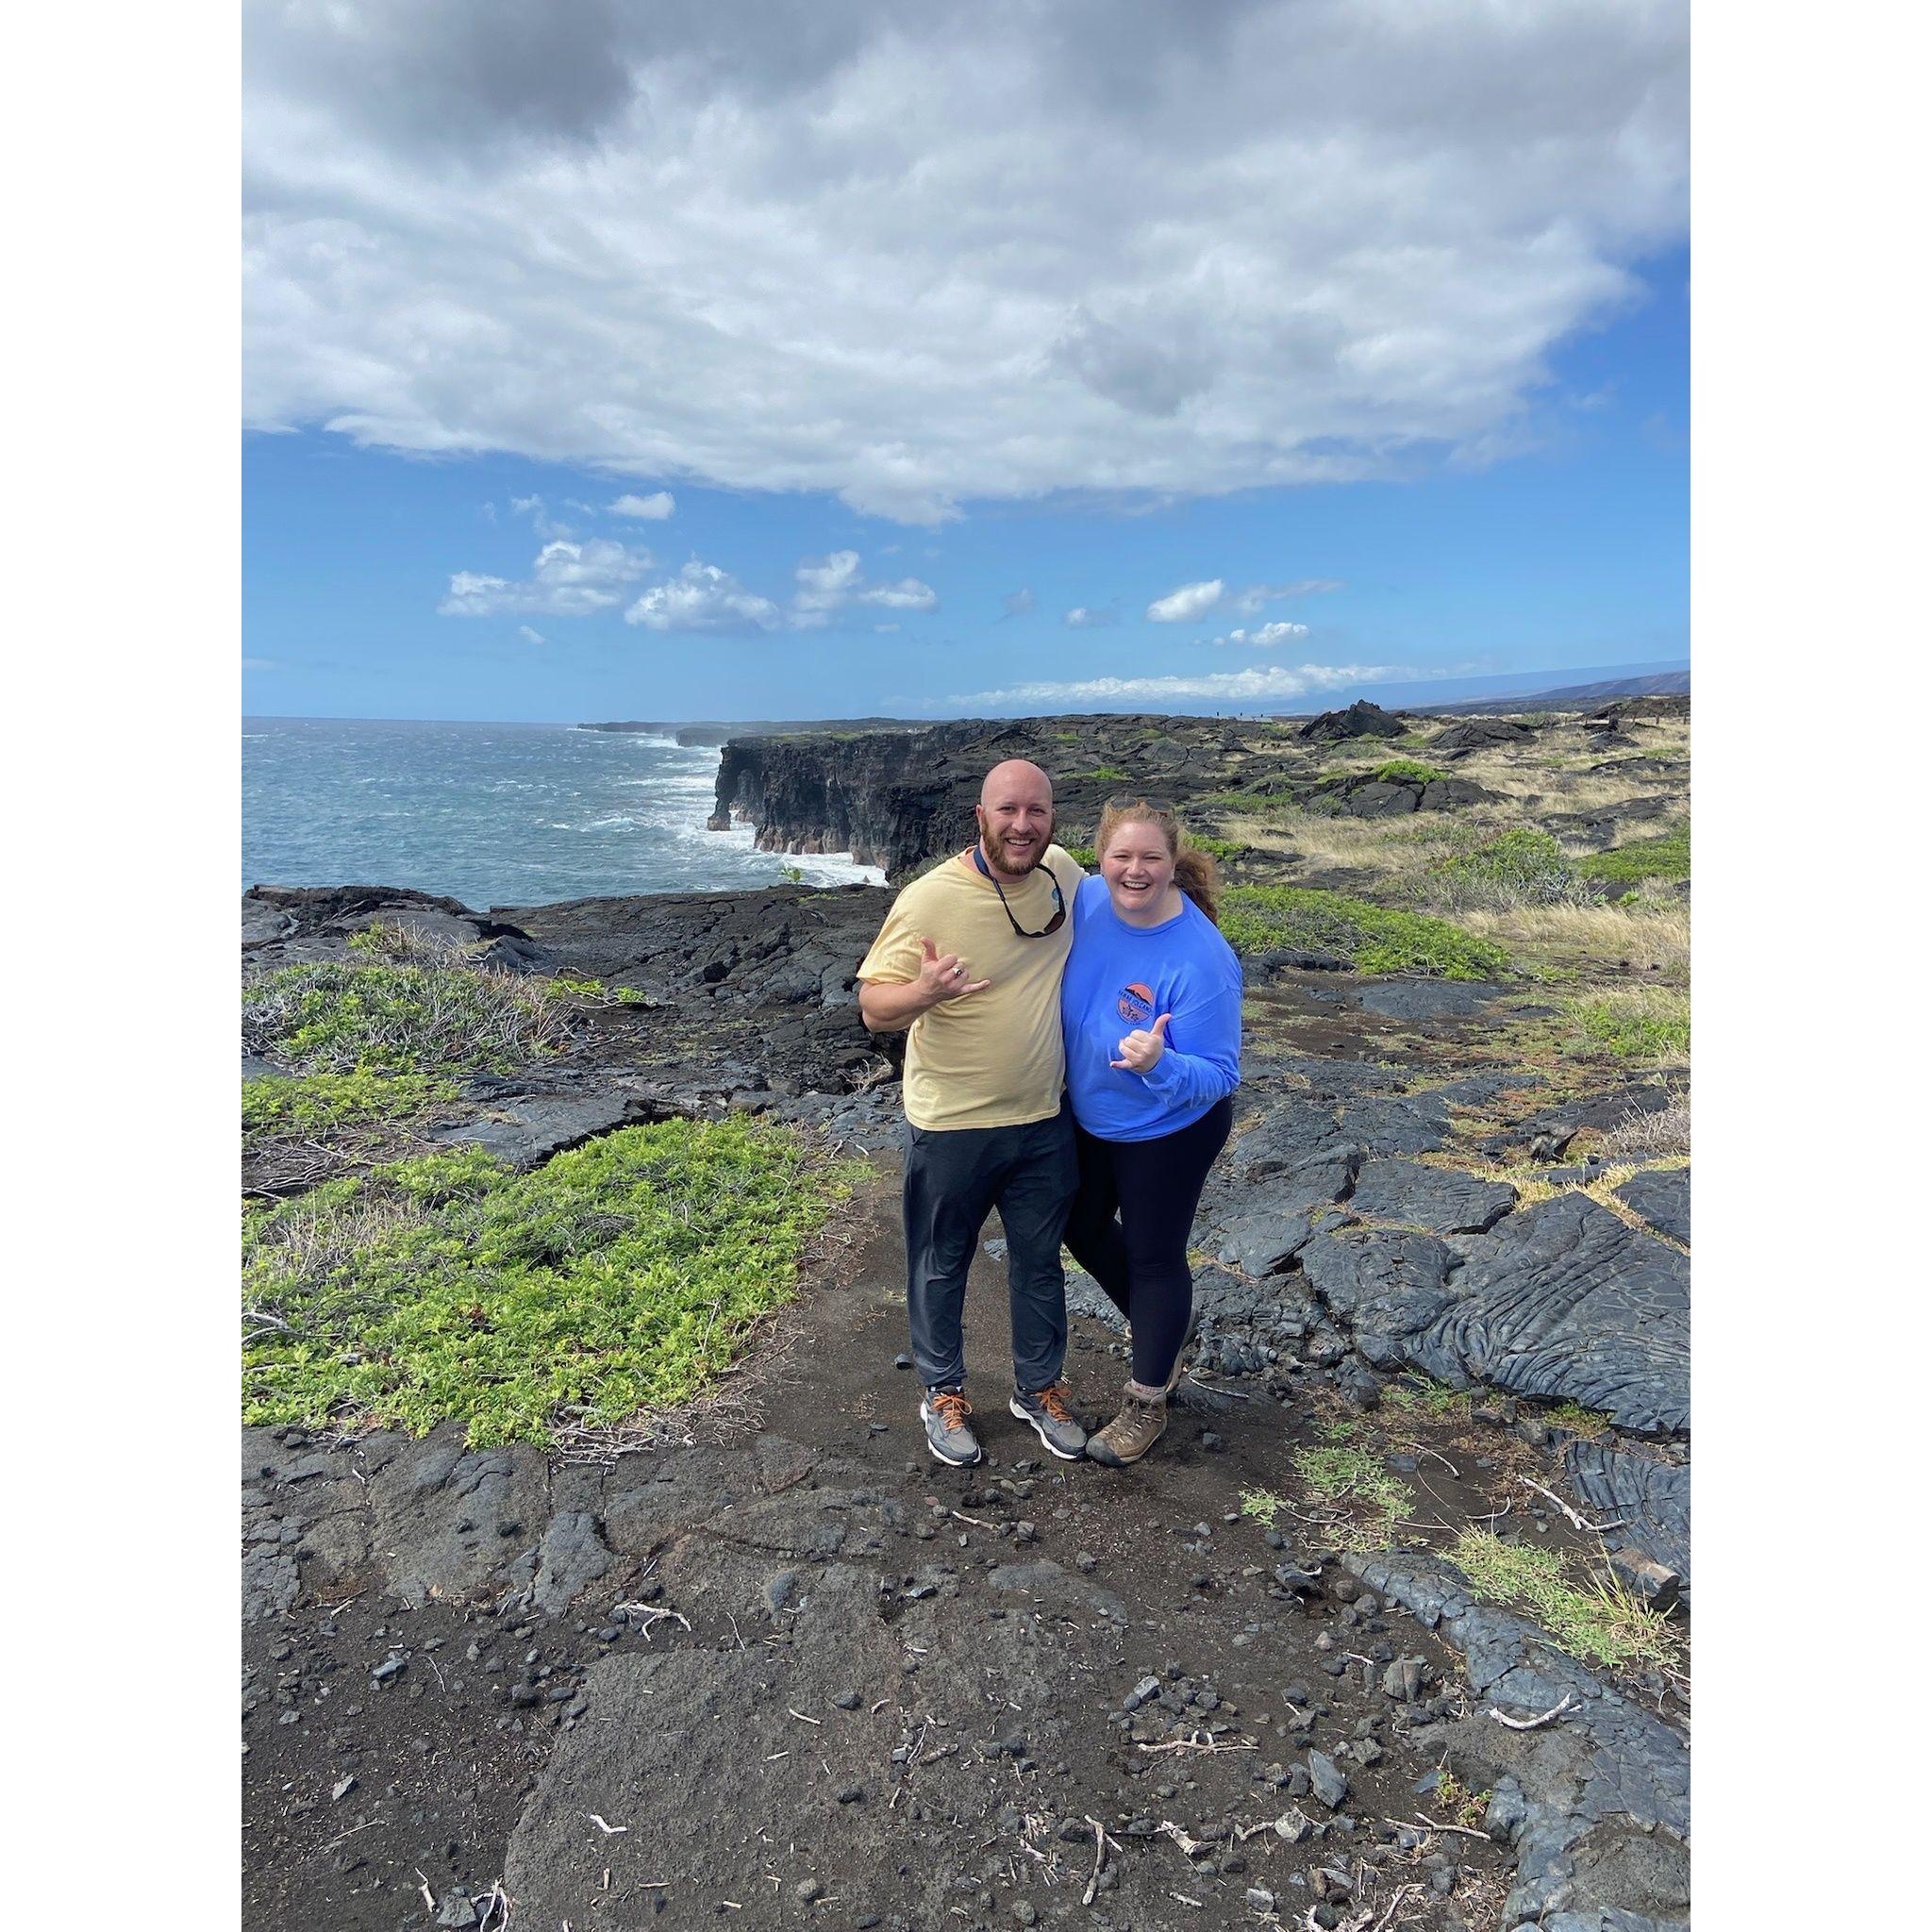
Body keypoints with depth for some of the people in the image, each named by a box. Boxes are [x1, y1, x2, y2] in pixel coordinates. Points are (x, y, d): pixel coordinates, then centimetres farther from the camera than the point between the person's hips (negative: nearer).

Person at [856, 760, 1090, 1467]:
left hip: (1045, 1121, 4)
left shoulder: (1063, 872, -4)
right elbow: (873, 1008, -18)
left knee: (1040, 1262, 19)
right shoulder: (930, 899, -20)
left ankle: (1038, 1388, 41)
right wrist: (924, 992, -38)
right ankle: (942, 1392, 38)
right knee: (941, 1266, 14)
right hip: (951, 1127, -4)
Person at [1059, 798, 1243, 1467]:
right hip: (1087, 1116, 6)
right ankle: (1161, 1326, 52)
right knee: (1083, 1229, 24)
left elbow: (1218, 1076, -28)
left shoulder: (1202, 959, -33)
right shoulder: (1085, 899, -17)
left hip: (1168, 1133, -6)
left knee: (1153, 1258, 12)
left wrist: (1159, 1065, -46)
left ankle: (1147, 1404, 37)